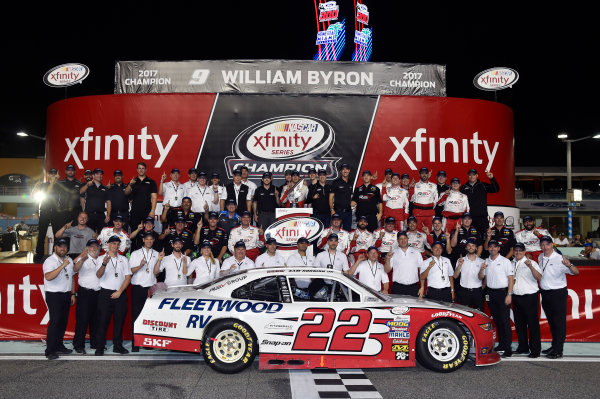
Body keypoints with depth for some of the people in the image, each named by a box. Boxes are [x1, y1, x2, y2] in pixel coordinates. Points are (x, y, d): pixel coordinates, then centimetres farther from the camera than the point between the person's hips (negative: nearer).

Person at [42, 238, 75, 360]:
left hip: (66, 295, 7)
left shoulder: (69, 260, 14)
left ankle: (59, 345, 21)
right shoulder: (50, 261, -9)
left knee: (63, 322, 10)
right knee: (55, 322, -10)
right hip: (54, 295, -7)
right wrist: (62, 265, -29)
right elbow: (48, 277, -26)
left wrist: (72, 294, 15)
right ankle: (50, 351, -6)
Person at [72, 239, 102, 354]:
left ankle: (95, 343, 20)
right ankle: (78, 345, 5)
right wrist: (82, 259, -39)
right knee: (82, 319, -4)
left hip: (98, 293, 5)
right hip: (85, 293, -5)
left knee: (96, 319, 10)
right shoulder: (83, 259, 0)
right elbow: (75, 269, -21)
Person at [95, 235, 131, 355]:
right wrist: (104, 264, -31)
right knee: (103, 320, -3)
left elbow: (128, 277, 7)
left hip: (120, 294, 2)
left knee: (119, 320, 4)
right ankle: (100, 347, 4)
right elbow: (98, 275, -11)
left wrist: (119, 292, -5)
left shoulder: (124, 259, 13)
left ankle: (117, 345, 14)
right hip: (105, 293, -2)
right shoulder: (101, 258, 5)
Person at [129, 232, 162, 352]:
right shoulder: (135, 253, 10)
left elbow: (156, 272, 6)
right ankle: (135, 344, 2)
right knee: (136, 315, -2)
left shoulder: (157, 254, 12)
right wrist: (140, 265, -16)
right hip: (138, 288, -1)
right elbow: (131, 271, 2)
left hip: (151, 288, 1)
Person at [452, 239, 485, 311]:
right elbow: (455, 276, -2)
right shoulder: (461, 260, 5)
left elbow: (481, 277, 0)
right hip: (464, 291, 0)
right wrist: (459, 265, -16)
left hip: (477, 291, 0)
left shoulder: (481, 261, 6)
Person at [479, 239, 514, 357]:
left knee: (505, 320, -8)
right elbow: (481, 277, 13)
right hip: (491, 293, 5)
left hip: (502, 292, -5)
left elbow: (511, 279, -6)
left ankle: (508, 348, -8)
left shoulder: (505, 261, -2)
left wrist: (509, 295, -14)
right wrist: (481, 269, -8)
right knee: (496, 320, 10)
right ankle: (501, 344, 18)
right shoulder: (486, 262, 12)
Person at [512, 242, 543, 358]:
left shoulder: (531, 263, -4)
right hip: (516, 297, 6)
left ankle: (535, 350, 3)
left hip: (530, 297, -6)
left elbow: (539, 278, -18)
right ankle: (523, 347, 24)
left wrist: (530, 267, -31)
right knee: (519, 324, 13)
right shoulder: (512, 264, 14)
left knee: (533, 324, -3)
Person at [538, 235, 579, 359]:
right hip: (545, 293, 7)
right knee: (551, 322, 17)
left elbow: (576, 272, -24)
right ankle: (554, 345, 29)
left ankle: (558, 350, 5)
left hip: (558, 293, -7)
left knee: (559, 322, 0)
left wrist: (569, 265, -43)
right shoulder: (540, 257, 6)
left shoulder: (559, 259, -16)